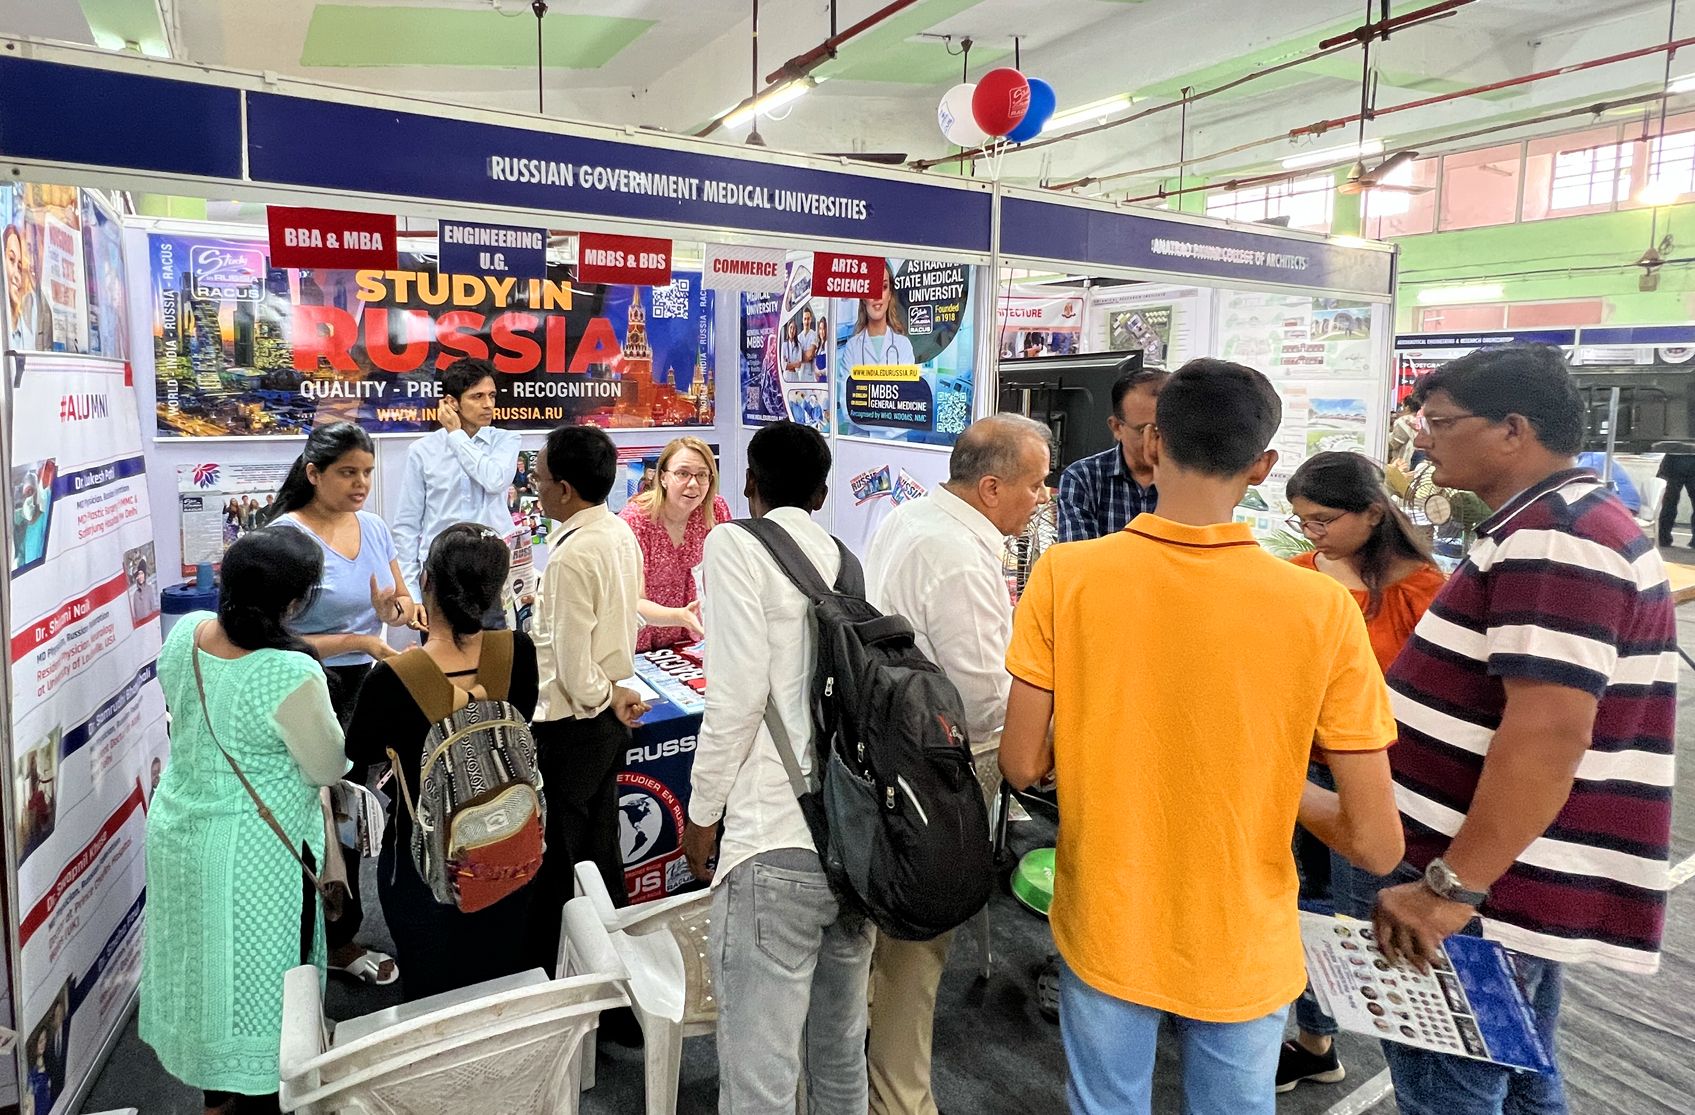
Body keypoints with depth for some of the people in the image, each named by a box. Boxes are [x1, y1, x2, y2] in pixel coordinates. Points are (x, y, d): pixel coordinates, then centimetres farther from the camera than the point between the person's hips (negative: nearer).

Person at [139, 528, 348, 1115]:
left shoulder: (185, 632, -8)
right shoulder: (292, 674, -30)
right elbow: (330, 767, -16)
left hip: (178, 828, 8)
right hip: (253, 852, -8)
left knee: (205, 955, 25)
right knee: (256, 975, 12)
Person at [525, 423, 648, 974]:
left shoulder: (571, 555, -23)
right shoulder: (621, 533, 3)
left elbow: (570, 655, -20)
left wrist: (604, 696, -4)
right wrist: (612, 689, 11)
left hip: (572, 721, -9)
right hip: (610, 718, 9)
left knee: (555, 862, 6)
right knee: (600, 849, 20)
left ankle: (548, 966, 19)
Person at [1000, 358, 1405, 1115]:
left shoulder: (1065, 576, -17)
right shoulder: (1322, 609, -17)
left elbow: (1021, 766, -9)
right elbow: (1377, 846, -13)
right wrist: (1277, 785, 5)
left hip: (1105, 933, 0)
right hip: (1242, 952, 0)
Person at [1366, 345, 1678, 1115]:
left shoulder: (1550, 539, -21)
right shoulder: (1553, 526, 14)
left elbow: (1548, 733, -28)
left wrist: (1452, 886, -26)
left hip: (1490, 891, -10)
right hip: (1522, 884, 10)